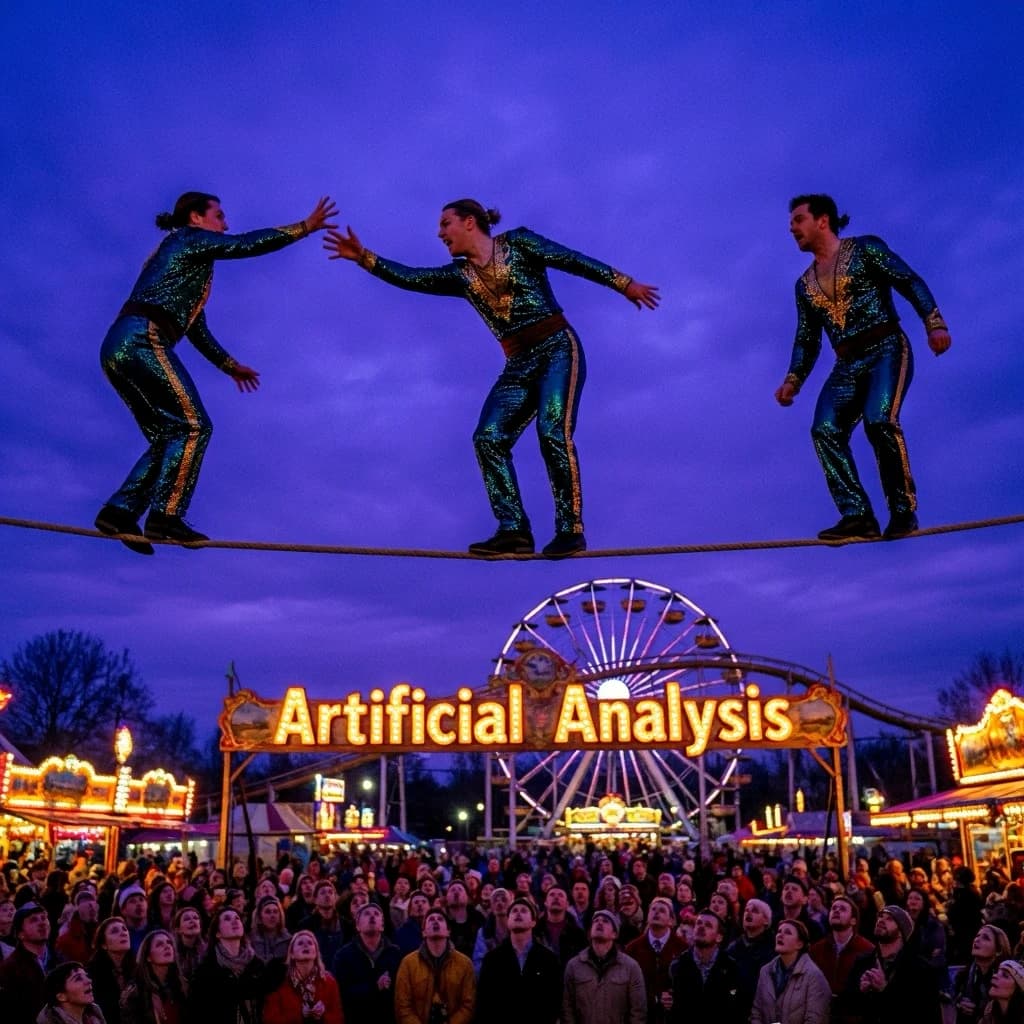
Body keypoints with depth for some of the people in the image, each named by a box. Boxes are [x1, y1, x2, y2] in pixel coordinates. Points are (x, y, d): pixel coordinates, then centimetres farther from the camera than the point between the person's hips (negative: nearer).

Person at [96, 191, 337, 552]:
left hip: (118, 349, 9)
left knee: (168, 436, 9)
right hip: (142, 341, -9)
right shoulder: (190, 238, 6)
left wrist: (229, 366, 39)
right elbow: (248, 244, -5)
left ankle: (120, 511, -1)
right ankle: (165, 517, -17)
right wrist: (305, 227, -2)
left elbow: (196, 328, 35)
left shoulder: (185, 261, 31)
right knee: (192, 426, -11)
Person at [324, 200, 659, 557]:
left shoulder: (517, 243, 2)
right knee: (488, 437, -11)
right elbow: (409, 277, 4)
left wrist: (624, 284, -3)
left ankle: (571, 531, -19)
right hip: (519, 365, 6)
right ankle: (514, 531, -12)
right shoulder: (460, 275, 14)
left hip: (557, 349, -6)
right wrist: (363, 257, -7)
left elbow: (573, 260, -1)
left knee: (553, 431, -22)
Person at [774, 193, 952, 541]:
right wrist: (793, 381, 6)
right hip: (847, 366, 5)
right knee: (825, 429, -20)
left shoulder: (864, 249, 5)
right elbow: (807, 340, 20)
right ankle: (858, 516, -24)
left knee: (879, 420, -29)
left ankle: (904, 510, -17)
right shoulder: (805, 284, 20)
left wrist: (934, 323, -17)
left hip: (886, 350, -5)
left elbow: (911, 283, -3)